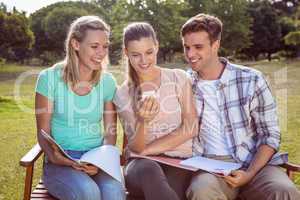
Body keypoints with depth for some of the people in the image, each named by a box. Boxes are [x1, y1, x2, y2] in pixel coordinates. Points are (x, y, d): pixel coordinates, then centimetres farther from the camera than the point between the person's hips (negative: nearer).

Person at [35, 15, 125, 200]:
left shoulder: (107, 82, 2)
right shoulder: (50, 78, -5)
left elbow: (110, 132, 6)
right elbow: (43, 133, -1)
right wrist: (55, 157, -20)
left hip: (97, 161, 2)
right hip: (60, 163, -1)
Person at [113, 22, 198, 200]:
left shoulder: (179, 78, 4)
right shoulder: (123, 94, 5)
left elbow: (191, 128, -3)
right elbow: (136, 148, -3)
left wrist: (148, 149, -5)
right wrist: (142, 121, -24)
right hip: (141, 165, 1)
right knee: (150, 170, -36)